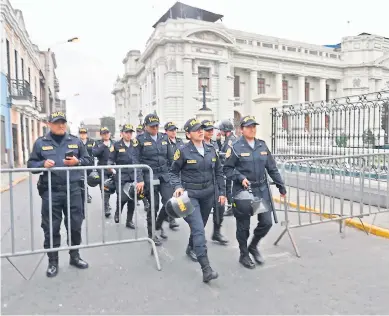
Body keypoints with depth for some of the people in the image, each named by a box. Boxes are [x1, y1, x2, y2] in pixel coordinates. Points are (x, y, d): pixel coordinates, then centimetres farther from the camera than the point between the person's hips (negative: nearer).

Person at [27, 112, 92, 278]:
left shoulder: (75, 141, 8)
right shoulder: (40, 143, 4)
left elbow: (88, 161, 12)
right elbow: (31, 164, 7)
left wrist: (78, 161, -9)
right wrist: (43, 164, -14)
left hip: (73, 190, 1)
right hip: (50, 191, -1)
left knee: (75, 225, 9)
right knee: (51, 227, 6)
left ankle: (75, 256, 28)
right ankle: (53, 262, 21)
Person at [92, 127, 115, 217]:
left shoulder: (114, 143, 11)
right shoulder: (98, 143, 4)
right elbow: (94, 153, -13)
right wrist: (103, 146, -16)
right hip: (102, 170, -3)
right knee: (104, 190, -9)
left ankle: (106, 204, 33)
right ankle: (106, 208, -3)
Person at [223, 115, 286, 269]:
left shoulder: (262, 145, 7)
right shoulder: (236, 147, -8)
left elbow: (272, 168, 11)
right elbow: (227, 169, -5)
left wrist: (281, 186, 11)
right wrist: (241, 178, -19)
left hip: (262, 189, 5)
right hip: (243, 190, -4)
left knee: (267, 222, 6)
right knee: (243, 225, 7)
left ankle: (253, 246, 32)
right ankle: (244, 255, 28)